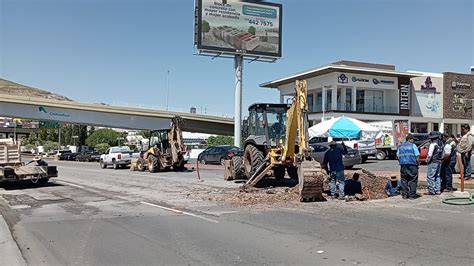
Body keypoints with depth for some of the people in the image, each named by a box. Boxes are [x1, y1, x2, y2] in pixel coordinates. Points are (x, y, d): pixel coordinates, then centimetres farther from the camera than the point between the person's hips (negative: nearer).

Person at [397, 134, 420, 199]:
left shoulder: (400, 146, 13)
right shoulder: (413, 145, -3)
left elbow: (398, 156, 12)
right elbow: (417, 156, -8)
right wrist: (417, 163, 4)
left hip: (403, 165, 5)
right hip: (412, 165, -5)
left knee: (404, 180, 10)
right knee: (412, 180, 2)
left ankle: (404, 194, 10)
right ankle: (412, 195, 1)